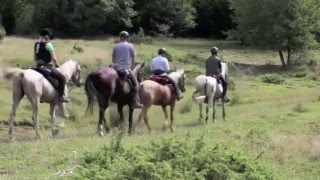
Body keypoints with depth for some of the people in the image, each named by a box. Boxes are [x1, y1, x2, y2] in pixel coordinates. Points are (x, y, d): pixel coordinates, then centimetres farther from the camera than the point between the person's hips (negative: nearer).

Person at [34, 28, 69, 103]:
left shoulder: (36, 44, 11)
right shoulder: (48, 44, -11)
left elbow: (35, 58, 18)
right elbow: (54, 58, -10)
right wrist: (57, 65, 6)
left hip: (38, 66, 9)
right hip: (47, 66, -9)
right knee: (62, 77, -6)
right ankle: (61, 96, -11)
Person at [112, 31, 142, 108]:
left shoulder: (115, 46, 7)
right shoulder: (130, 46, 1)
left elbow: (113, 59, 11)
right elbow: (133, 60, 3)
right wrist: (132, 69, 14)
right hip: (126, 69, -3)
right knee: (135, 83, 4)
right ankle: (136, 102, -9)